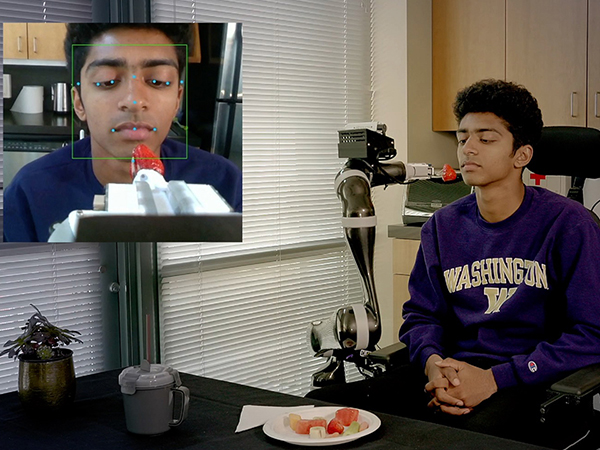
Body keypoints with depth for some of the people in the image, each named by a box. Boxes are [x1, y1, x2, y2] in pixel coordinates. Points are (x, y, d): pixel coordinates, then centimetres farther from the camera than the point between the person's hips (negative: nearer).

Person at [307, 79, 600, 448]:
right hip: (453, 372, 5)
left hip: (532, 381, -5)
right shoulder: (444, 226, 14)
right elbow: (421, 313, 19)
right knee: (321, 406, -15)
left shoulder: (567, 223, -2)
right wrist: (432, 360, -6)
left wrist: (495, 379, -16)